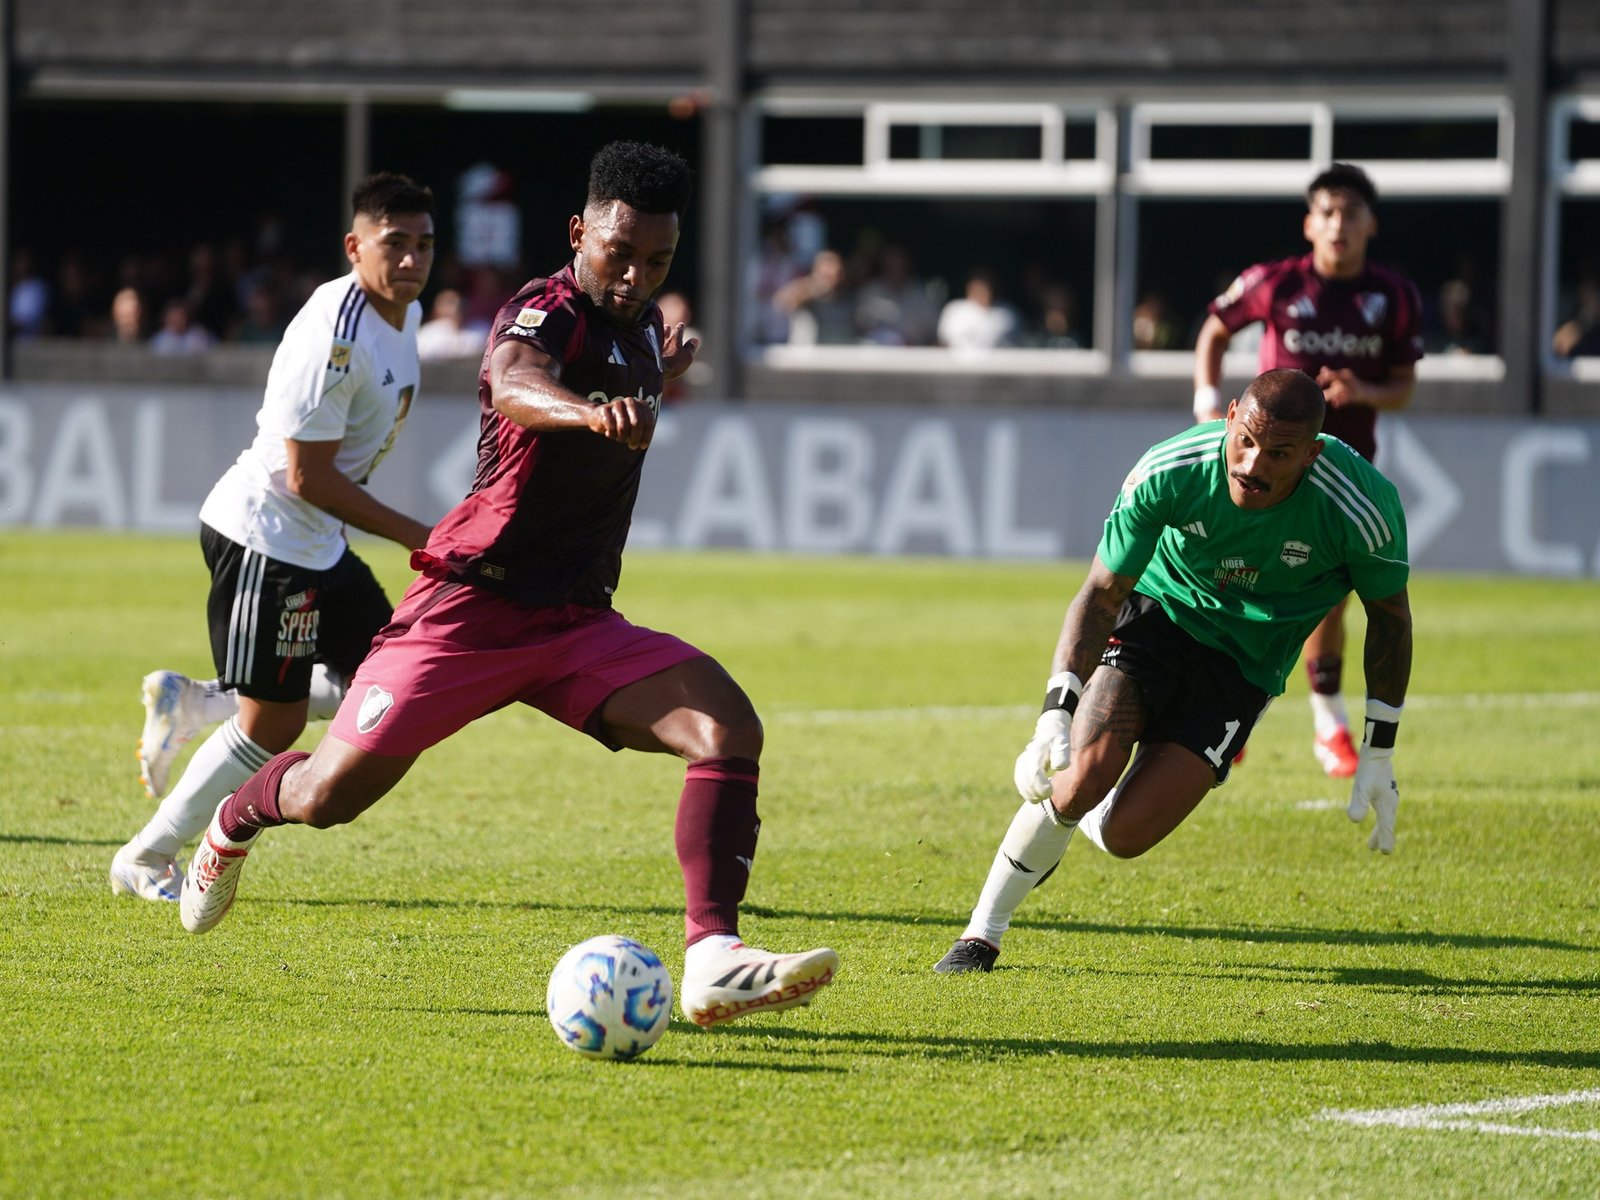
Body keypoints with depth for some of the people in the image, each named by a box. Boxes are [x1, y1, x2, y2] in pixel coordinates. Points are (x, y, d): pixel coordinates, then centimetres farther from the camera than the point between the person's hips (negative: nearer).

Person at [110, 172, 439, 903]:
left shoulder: (406, 314, 5)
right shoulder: (334, 336, -25)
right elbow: (307, 476, -24)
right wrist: (414, 537, -18)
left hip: (319, 543, 10)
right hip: (265, 537, -10)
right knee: (272, 727, -5)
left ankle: (191, 704, 17)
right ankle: (147, 860, 12)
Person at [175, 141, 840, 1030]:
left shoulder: (638, 324, 10)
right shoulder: (545, 314, -15)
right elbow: (516, 386, -44)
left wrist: (657, 381, 29)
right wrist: (592, 411, -63)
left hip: (578, 623, 6)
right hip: (472, 608, -6)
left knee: (729, 730, -19)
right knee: (327, 796, -1)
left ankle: (711, 962, -29)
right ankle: (235, 823, 38)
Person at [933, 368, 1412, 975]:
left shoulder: (1364, 509, -26)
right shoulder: (1166, 474, -26)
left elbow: (1389, 614, -7)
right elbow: (1102, 592, -16)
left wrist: (1379, 754, -5)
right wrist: (1056, 714, -27)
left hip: (1246, 665, 0)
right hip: (1160, 606, 0)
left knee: (1126, 833, -14)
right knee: (1082, 777, -22)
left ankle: (1077, 819, 25)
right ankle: (981, 935, 0)